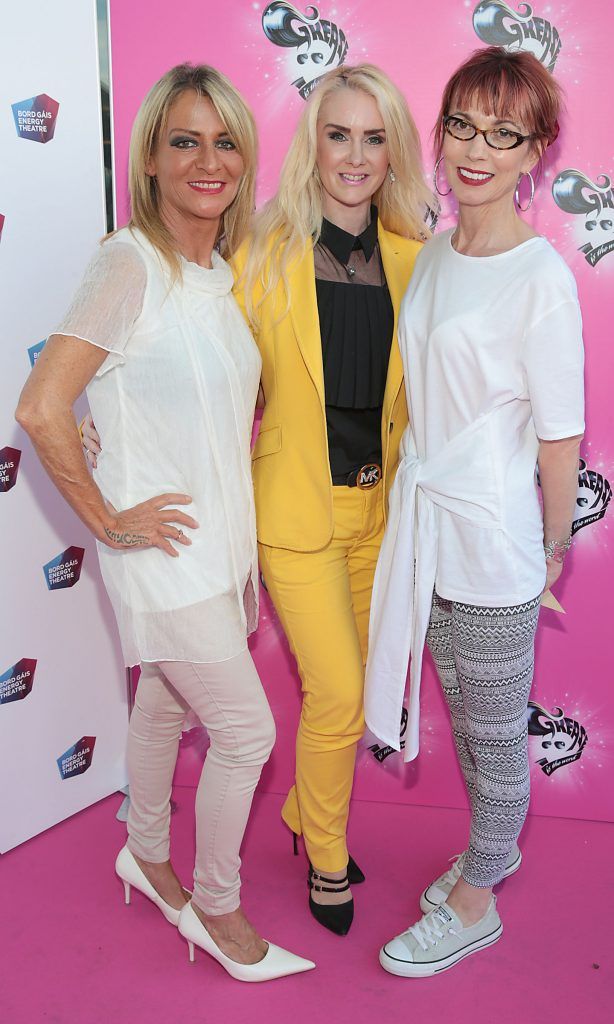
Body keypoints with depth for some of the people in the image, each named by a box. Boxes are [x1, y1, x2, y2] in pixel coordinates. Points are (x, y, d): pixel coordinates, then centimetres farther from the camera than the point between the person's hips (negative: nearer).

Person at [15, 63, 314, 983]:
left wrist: (249, 429, 8)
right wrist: (108, 520, -17)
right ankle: (218, 911, 25)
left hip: (222, 535, 7)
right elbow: (41, 409, -25)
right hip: (165, 545, -7)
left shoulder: (224, 271, 6)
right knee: (247, 730, 1)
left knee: (165, 704, 22)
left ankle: (149, 857, 45)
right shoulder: (129, 263, -18)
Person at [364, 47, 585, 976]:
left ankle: (476, 903, 34)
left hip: (493, 545, -7)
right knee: (463, 717, 23)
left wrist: (552, 548, -3)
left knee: (495, 733, 13)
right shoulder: (434, 254, 5)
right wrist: (412, 494, 14)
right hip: (426, 525, 7)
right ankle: (494, 847, 48)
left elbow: (560, 440, -12)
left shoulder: (541, 279, -18)